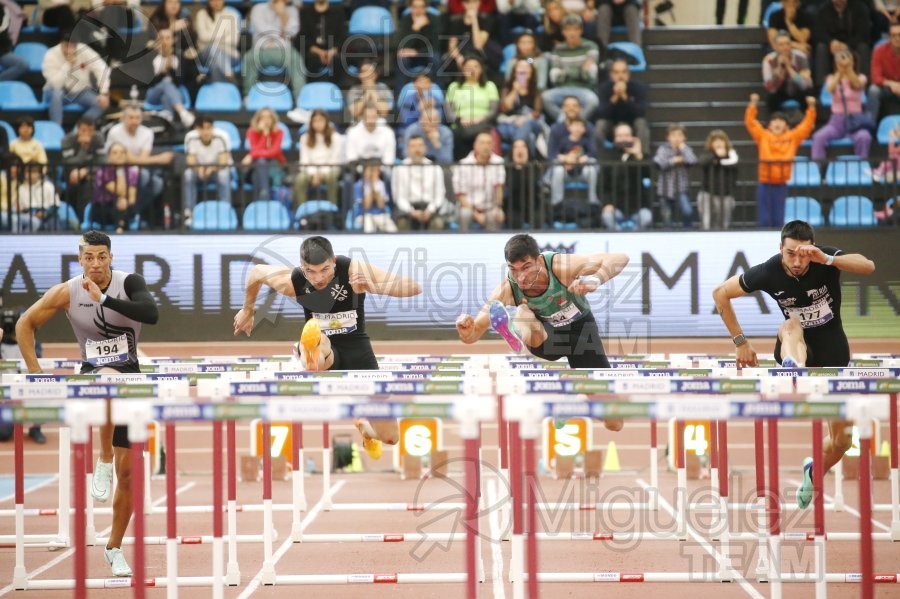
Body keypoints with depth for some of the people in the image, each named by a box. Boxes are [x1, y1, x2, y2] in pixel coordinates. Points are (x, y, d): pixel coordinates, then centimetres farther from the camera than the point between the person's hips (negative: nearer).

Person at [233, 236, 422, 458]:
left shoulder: (353, 270, -24)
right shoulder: (291, 281, -18)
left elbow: (415, 288, -28)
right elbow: (256, 272, 5)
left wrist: (375, 287, -45)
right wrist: (248, 310, 20)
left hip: (356, 346, 2)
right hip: (322, 346, -1)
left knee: (390, 437, 6)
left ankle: (362, 424, 36)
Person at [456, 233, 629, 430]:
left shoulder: (561, 266, -34)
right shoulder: (506, 291, -28)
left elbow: (620, 259, -38)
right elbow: (472, 336, -25)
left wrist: (595, 280, -58)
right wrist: (467, 330, -50)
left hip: (580, 328, 0)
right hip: (545, 334, 0)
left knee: (614, 423, -6)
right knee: (521, 313, -36)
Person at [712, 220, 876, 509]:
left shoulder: (827, 259, -21)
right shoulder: (769, 272, -18)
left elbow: (868, 266, -38)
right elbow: (720, 293, -6)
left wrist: (827, 259, -53)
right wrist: (741, 342, -8)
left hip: (833, 349, 0)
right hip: (796, 345, 0)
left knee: (842, 440, -2)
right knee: (790, 327, -37)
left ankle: (813, 471, 29)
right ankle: (794, 370, -69)